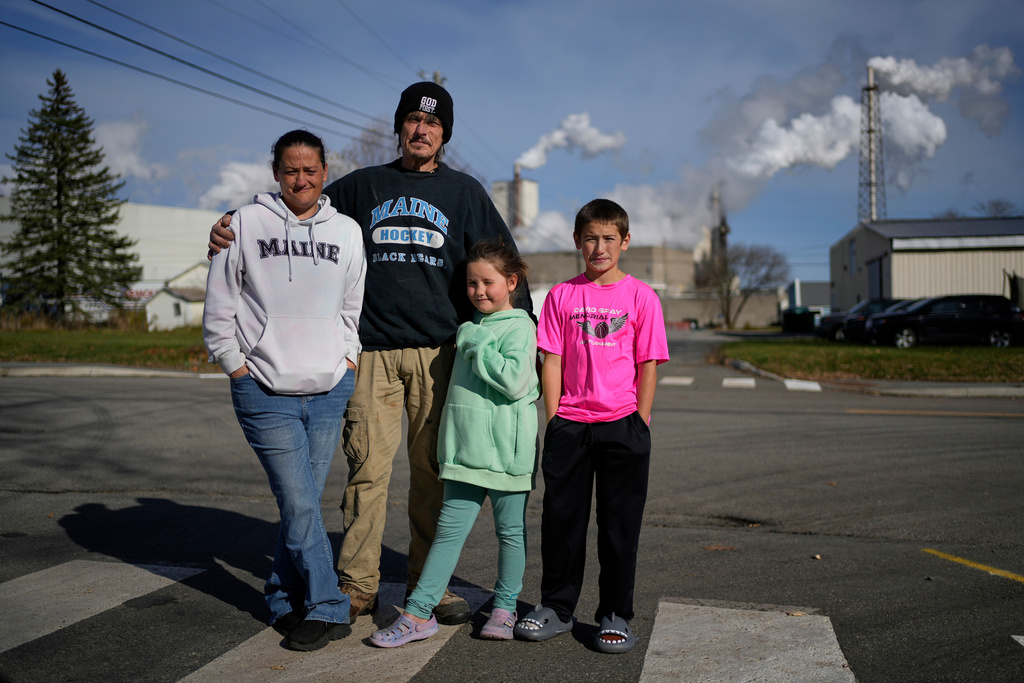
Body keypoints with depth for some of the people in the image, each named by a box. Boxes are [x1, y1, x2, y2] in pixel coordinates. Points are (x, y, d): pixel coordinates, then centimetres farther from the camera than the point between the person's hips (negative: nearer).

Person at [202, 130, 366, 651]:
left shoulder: (346, 231, 10)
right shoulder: (246, 223, 2)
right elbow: (219, 305, 5)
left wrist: (348, 358, 9)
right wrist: (236, 367, 1)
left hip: (329, 390, 3)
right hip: (264, 392, -2)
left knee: (302, 503, 9)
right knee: (299, 504, -5)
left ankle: (286, 600, 25)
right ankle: (326, 608, 7)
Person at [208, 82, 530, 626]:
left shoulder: (464, 192, 14)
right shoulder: (362, 187, 15)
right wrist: (233, 228, -1)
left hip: (439, 352, 0)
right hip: (372, 351, 0)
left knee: (434, 470, 4)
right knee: (368, 466, -1)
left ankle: (429, 582, 15)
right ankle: (357, 585, 11)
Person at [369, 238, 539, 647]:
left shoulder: (519, 326, -7)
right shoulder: (471, 328, 16)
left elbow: (516, 381, -21)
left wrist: (476, 346, -15)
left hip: (505, 452, -6)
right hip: (465, 449, 6)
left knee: (511, 530, 9)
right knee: (449, 529, 5)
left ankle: (505, 607, 23)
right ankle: (418, 613, 7)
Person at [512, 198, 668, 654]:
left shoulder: (641, 297, 2)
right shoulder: (562, 296, 5)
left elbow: (648, 366, 1)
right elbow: (551, 362, 4)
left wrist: (639, 425, -4)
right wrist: (554, 421, -2)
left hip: (622, 425, -1)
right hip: (569, 424, 2)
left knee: (619, 522, 6)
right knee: (561, 518, 8)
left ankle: (615, 616, 19)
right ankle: (556, 607, 24)